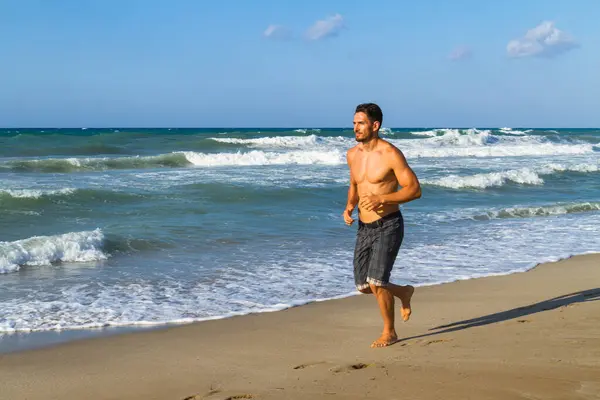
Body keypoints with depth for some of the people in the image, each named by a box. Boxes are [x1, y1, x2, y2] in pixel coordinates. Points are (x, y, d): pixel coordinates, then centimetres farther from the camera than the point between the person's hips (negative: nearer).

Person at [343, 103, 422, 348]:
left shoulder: (391, 154, -14)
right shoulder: (352, 155, 6)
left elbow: (415, 189, -13)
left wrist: (382, 199, -25)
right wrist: (349, 207, 3)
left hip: (388, 226, -7)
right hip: (364, 228, 7)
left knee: (376, 282, -16)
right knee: (363, 286, 7)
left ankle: (389, 332, 7)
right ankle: (403, 293, 37)